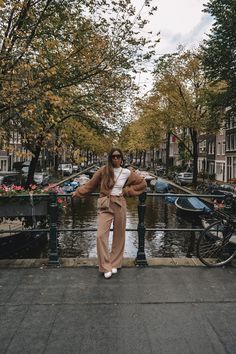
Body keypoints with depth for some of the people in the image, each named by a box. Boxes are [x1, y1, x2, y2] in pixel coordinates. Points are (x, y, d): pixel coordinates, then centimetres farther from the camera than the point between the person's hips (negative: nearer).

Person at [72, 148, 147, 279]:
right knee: (101, 235, -9)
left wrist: (126, 191, 4)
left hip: (119, 206, 1)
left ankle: (115, 264, 26)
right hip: (105, 206, -1)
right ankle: (106, 267, 5)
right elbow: (91, 184, 8)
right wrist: (78, 192, 12)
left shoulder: (127, 173, 1)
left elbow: (142, 184, 11)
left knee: (119, 236, 8)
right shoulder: (103, 170, -1)